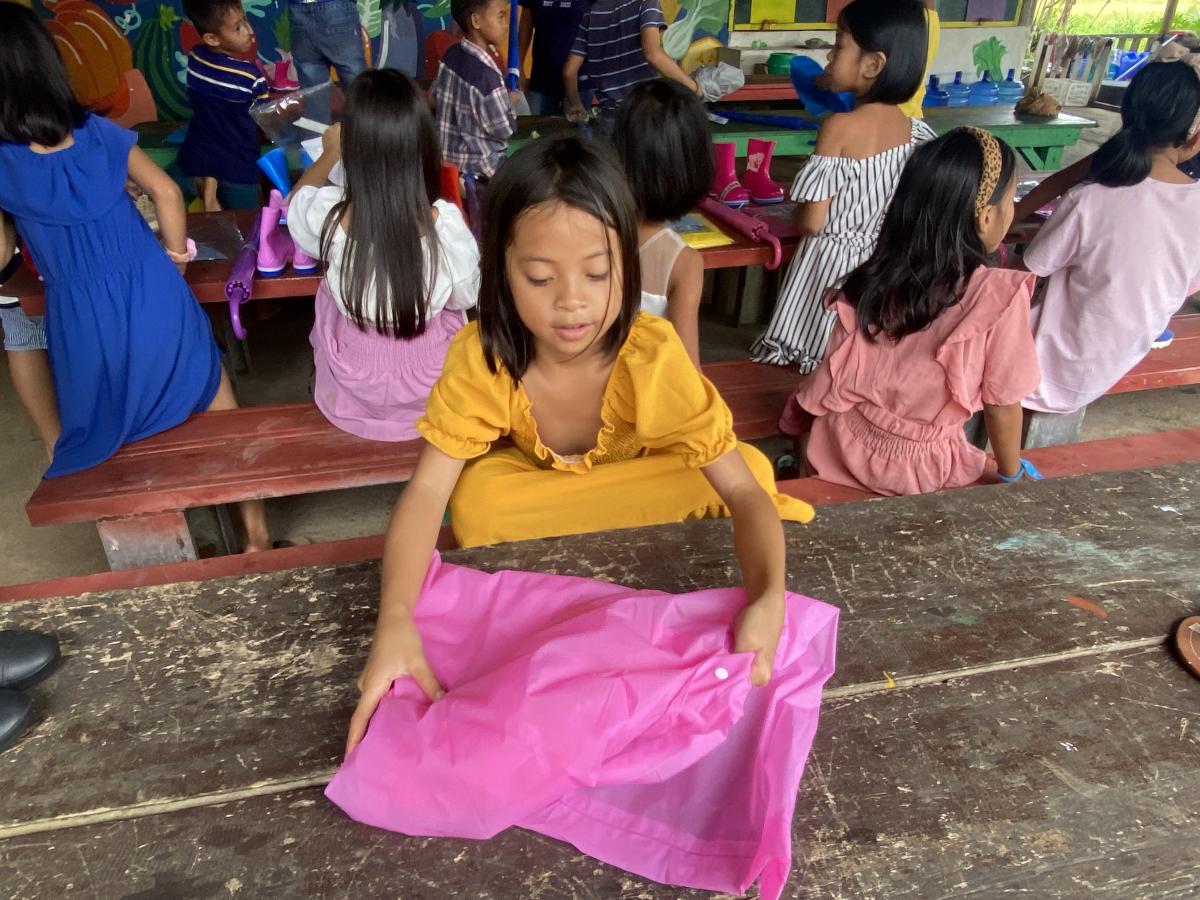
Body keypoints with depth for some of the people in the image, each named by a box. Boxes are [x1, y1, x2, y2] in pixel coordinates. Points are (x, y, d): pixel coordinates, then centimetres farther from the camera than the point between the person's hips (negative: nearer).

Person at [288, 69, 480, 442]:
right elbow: (464, 298, -8)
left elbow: (296, 200, 4)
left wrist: (329, 155, 21)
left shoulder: (328, 215, -23)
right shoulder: (446, 223, -28)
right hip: (430, 389, 0)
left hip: (351, 391, 1)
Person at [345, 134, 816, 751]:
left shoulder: (651, 355, -34)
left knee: (745, 468, -27)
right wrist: (395, 621, -50)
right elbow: (428, 492, -32)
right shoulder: (481, 355, -30)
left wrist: (767, 600, -54)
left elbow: (744, 490, -34)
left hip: (637, 480, 1)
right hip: (532, 485, 0)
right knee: (475, 502, -33)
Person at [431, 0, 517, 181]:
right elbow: (504, 131, -19)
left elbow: (435, 99, 13)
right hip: (478, 167, -9)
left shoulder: (451, 55, -1)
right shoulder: (485, 75, -26)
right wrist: (510, 101, 1)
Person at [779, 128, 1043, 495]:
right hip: (919, 473, -3)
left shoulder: (871, 277, -11)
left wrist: (803, 438, 15)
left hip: (843, 449, 3)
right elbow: (1002, 407, -11)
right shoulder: (1000, 294, -22)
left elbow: (828, 389, -4)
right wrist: (1011, 474, 7)